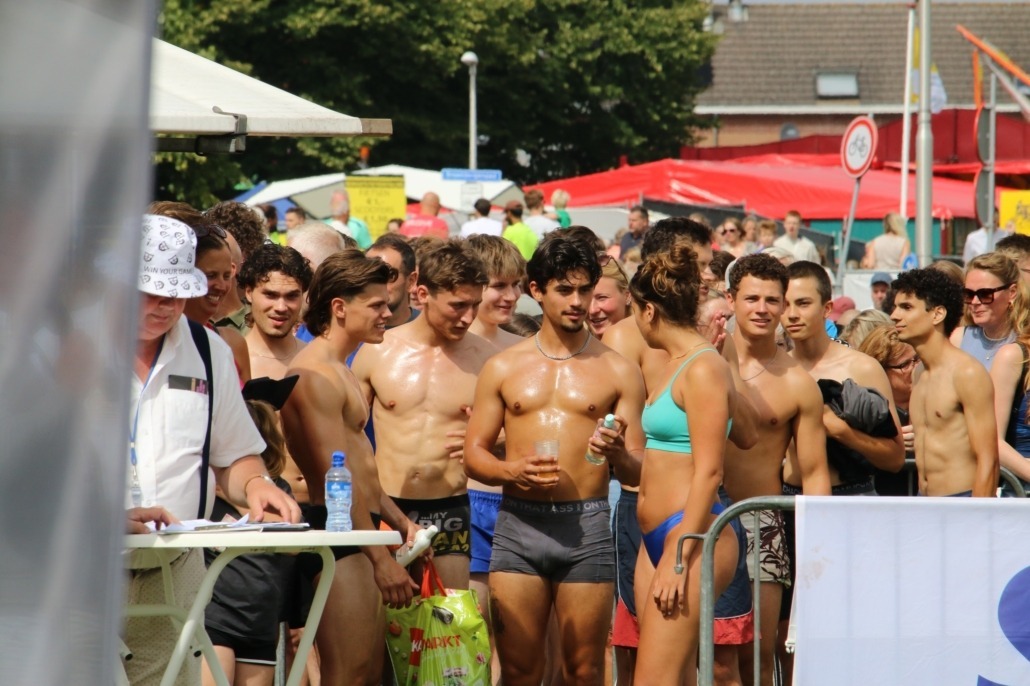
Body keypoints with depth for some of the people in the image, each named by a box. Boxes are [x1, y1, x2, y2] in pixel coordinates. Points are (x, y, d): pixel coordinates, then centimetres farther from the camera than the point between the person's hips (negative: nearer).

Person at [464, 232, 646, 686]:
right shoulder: (503, 368, 12)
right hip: (518, 524, 1)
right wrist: (513, 470, -10)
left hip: (586, 527, -1)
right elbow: (473, 453, 11)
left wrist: (618, 455, -17)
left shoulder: (617, 372, 9)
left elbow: (637, 473, 6)